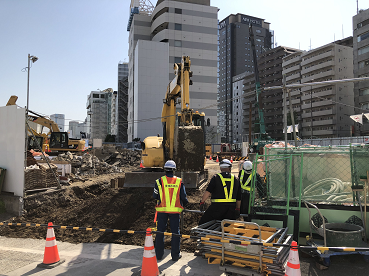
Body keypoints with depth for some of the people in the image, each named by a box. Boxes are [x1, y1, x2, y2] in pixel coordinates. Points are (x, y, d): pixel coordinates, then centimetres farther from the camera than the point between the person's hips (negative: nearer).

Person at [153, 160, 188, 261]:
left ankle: (159, 254, 20)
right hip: (175, 210, 0)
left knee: (160, 231, 12)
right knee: (175, 232, 10)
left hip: (162, 209, 0)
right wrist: (183, 204, 19)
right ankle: (175, 255, 16)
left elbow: (155, 196, -5)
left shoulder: (160, 181, -7)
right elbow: (184, 197, -1)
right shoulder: (179, 181, -2)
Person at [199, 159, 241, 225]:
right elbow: (238, 198, 14)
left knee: (203, 223, 3)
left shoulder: (216, 178, -2)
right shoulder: (235, 179, 11)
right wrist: (237, 209, 24)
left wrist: (202, 202, -2)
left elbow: (208, 191, -11)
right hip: (231, 206, 5)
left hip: (218, 206, -4)